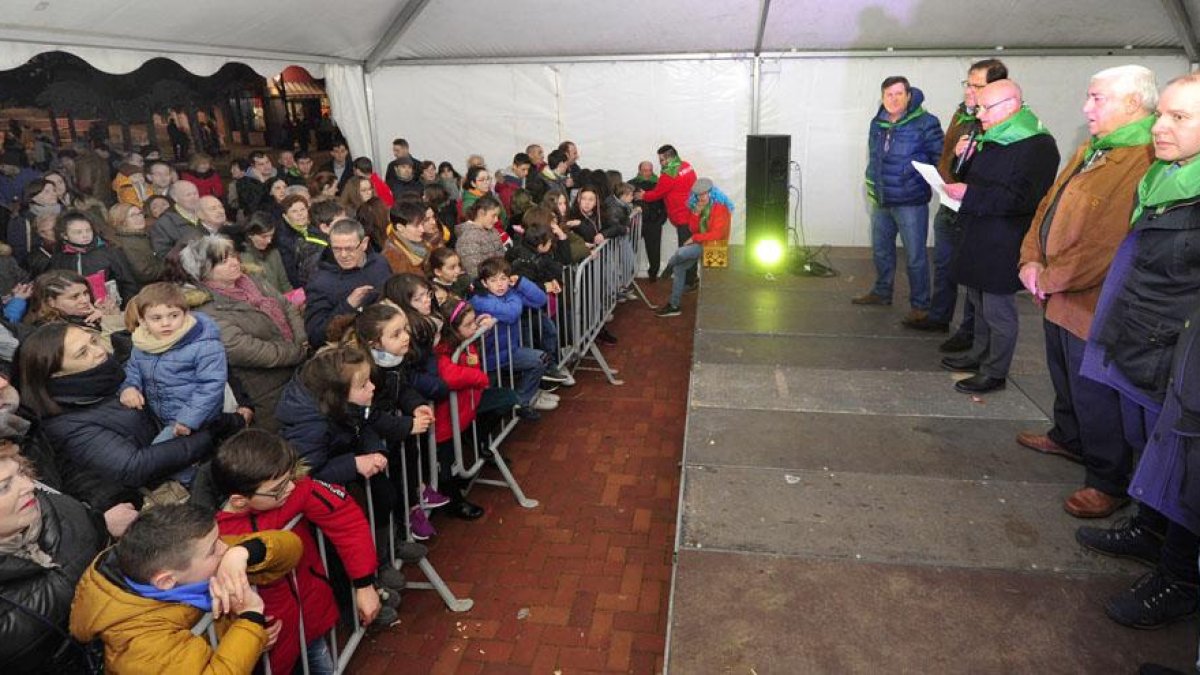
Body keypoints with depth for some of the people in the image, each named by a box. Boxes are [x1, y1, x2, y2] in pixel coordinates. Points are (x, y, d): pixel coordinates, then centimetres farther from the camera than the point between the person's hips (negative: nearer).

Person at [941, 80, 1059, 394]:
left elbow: (1021, 199, -26)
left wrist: (969, 194, -26)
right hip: (978, 239, 9)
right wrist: (965, 159, 0)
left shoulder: (1038, 145, -17)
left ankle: (995, 373, 13)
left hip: (1002, 247, -9)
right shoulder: (992, 140, 13)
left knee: (998, 311, 1)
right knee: (980, 302, 20)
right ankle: (979, 356, 36)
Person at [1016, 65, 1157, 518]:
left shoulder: (1145, 163, -24)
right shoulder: (1092, 150, 11)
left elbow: (1107, 247, -28)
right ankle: (1068, 438, 48)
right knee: (1064, 376, 26)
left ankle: (1110, 483, 20)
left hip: (1091, 305, -9)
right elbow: (1049, 205, 13)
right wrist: (1031, 259, -1)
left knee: (1094, 397, 3)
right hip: (1059, 297, 10)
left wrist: (1047, 278, -18)